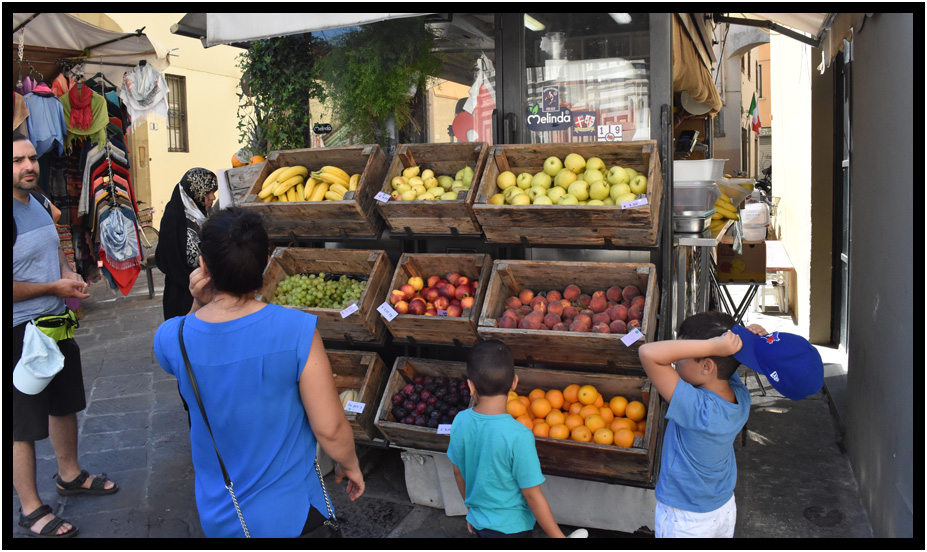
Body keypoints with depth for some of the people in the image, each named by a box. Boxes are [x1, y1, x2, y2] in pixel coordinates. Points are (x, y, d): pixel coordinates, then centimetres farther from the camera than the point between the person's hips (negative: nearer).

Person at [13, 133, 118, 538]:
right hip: (22, 333, -9)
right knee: (24, 424, 4)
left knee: (65, 403, 22)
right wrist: (54, 287, -16)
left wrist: (68, 273, 2)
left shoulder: (37, 202, 6)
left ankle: (69, 475, 42)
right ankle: (31, 510, 18)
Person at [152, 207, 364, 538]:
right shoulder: (296, 331, -28)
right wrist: (350, 465, 0)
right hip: (289, 511, -3)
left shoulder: (169, 339, -17)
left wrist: (197, 305, -9)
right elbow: (330, 428, -20)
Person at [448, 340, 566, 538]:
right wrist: (557, 536, -9)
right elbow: (532, 495, -22)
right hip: (510, 527, -5)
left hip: (478, 521, 5)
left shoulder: (460, 422, -13)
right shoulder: (518, 436, -29)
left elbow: (458, 472, 2)